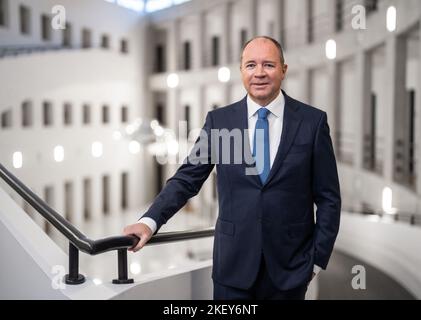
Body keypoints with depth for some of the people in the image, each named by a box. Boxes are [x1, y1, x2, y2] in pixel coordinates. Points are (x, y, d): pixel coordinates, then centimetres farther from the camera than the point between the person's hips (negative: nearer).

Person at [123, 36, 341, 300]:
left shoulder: (313, 121, -3)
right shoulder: (219, 120, 0)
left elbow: (328, 197, -1)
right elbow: (186, 179, 0)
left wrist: (318, 259, -3)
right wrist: (150, 221, -14)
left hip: (290, 266, 0)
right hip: (234, 264, 1)